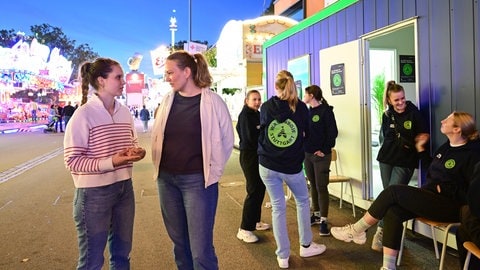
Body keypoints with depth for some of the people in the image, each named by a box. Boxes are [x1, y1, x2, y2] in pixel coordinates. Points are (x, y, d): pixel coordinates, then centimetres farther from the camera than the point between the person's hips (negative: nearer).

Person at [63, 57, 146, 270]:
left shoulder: (125, 112, 6)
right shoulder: (84, 114, -14)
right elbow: (72, 161, -16)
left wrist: (136, 151, -6)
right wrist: (111, 162, -27)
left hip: (124, 188, 7)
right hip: (94, 192, -6)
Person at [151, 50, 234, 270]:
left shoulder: (212, 101, -9)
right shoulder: (168, 100, 5)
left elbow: (227, 140, -3)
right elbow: (156, 135, 13)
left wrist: (213, 171, -2)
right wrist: (158, 166, 7)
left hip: (198, 180, -5)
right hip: (166, 179, 5)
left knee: (201, 249, -1)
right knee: (179, 241, 18)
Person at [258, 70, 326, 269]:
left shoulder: (266, 107, -2)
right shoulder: (301, 107, -4)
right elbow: (307, 133, 9)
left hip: (267, 164, 1)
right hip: (292, 165, -1)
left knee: (277, 207, 9)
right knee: (303, 202, 21)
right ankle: (306, 246, 31)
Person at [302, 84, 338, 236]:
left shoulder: (326, 110, -9)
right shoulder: (308, 111, 11)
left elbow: (333, 132, -13)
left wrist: (325, 150, -14)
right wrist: (303, 147, 4)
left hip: (321, 155, -7)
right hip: (307, 154, 7)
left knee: (321, 187, -5)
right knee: (313, 185, 15)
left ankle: (323, 221, 2)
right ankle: (316, 214, 27)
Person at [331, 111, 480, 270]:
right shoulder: (446, 147, 13)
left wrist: (444, 189, -15)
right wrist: (421, 149, 22)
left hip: (450, 206, -8)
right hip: (430, 198, 8)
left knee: (393, 191, -22)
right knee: (392, 212, -20)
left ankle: (356, 231, -10)